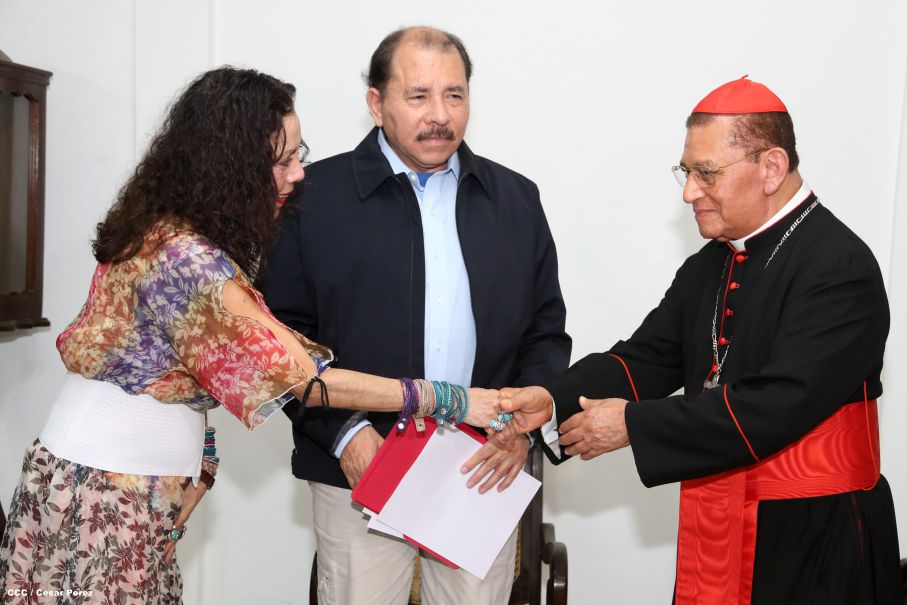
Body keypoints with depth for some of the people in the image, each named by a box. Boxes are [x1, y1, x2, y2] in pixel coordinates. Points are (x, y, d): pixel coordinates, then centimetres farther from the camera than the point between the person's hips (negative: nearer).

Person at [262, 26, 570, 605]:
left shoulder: (515, 199, 8)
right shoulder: (317, 195, -1)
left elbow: (547, 332, 11)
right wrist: (343, 431, -11)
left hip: (485, 471, 3)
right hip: (361, 470, -2)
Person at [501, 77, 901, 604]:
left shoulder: (838, 267, -17)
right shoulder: (709, 267, 9)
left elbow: (778, 404, -25)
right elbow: (648, 357, 5)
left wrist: (634, 423, -21)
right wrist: (554, 399, -12)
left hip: (813, 543, -6)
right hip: (715, 529, 7)